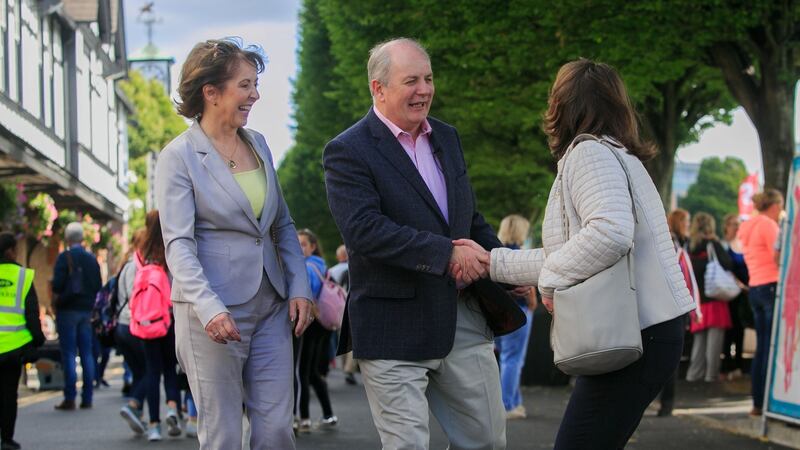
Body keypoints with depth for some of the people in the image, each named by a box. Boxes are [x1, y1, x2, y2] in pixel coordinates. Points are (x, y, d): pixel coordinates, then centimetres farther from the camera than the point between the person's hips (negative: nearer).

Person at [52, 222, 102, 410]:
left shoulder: (64, 257, -10)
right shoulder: (92, 259, 8)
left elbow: (57, 285, -16)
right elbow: (98, 286, 9)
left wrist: (58, 295, 4)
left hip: (68, 309, -5)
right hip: (86, 310, 5)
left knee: (68, 354, -4)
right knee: (87, 353, 8)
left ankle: (70, 398, -7)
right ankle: (87, 398, 7)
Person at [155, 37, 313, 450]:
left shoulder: (258, 145, 12)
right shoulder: (179, 157, -7)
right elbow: (179, 243, -15)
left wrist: (299, 288, 5)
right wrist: (209, 307, -28)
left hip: (271, 307, 6)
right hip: (213, 314, -5)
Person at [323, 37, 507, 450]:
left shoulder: (446, 138, 13)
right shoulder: (347, 152, -10)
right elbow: (363, 230, -23)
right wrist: (446, 254, -26)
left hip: (463, 319, 7)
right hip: (394, 330, -7)